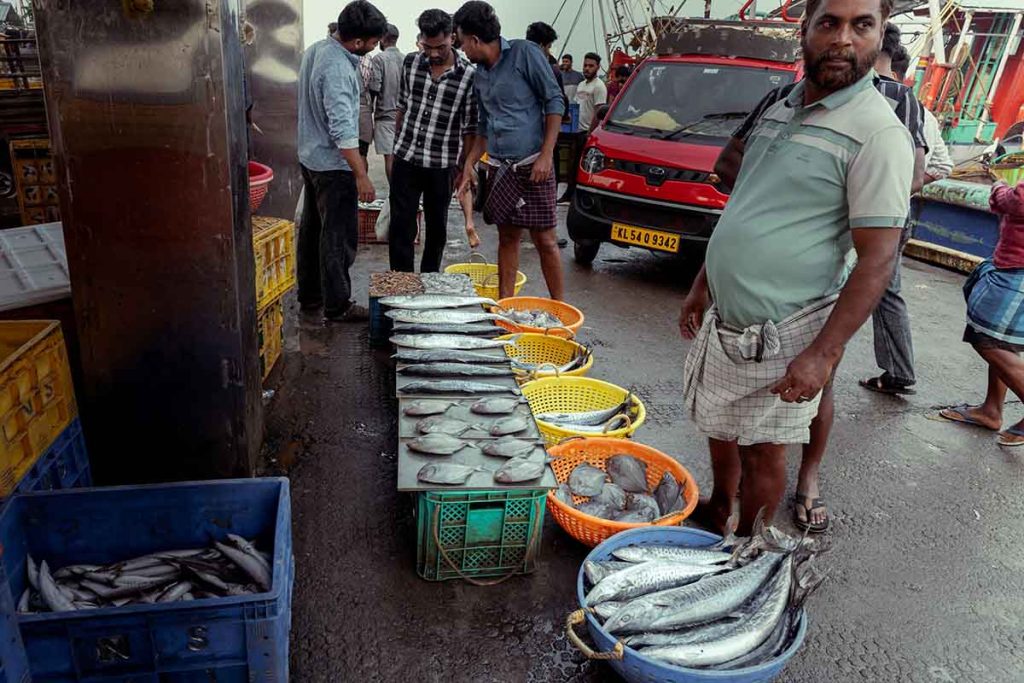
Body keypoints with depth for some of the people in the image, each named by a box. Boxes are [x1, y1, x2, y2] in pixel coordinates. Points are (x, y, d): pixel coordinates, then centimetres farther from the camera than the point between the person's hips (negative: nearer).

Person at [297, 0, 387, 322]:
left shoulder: (316, 49, 6)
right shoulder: (337, 69, -24)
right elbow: (343, 129, -27)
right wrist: (361, 175, -24)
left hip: (310, 157, 10)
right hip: (333, 164, -10)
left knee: (312, 227, 16)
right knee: (339, 236, -1)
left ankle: (310, 294, 28)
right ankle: (337, 305, 7)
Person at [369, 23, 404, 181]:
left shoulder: (379, 58, -11)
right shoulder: (405, 59, 4)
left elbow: (374, 88, -14)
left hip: (385, 115, -5)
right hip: (402, 114, 5)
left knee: (389, 157, -1)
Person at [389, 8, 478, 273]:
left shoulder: (469, 75, -10)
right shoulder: (410, 62, 0)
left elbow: (470, 129, -5)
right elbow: (402, 107, 12)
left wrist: (463, 169, -4)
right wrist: (398, 145, 15)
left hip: (442, 165, -2)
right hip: (405, 159, 2)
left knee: (437, 227, 10)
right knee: (401, 225, 2)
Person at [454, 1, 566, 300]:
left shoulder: (524, 53, -7)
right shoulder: (480, 75, 13)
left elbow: (554, 102, -8)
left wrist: (546, 155, -15)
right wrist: (469, 164, 13)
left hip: (532, 166, -6)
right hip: (499, 168, 6)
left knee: (544, 240, -2)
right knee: (507, 237, 11)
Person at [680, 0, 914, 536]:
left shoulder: (878, 133, -13)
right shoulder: (779, 110, 9)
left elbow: (877, 259, -17)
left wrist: (822, 354, -22)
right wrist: (701, 286, 17)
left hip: (780, 336, -7)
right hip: (722, 318, 7)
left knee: (762, 451, 7)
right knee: (719, 429, 21)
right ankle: (717, 513, 44)